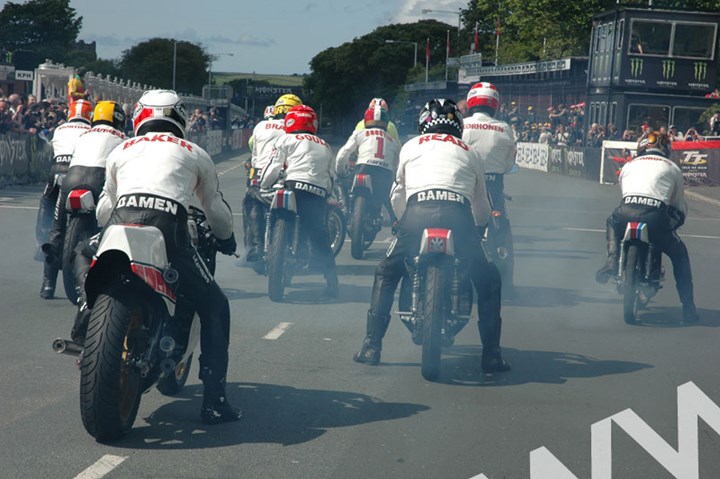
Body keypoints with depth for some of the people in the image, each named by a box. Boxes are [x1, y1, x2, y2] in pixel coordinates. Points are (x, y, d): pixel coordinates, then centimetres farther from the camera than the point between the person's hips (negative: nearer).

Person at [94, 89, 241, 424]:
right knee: (215, 309, 9)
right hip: (167, 227, -3)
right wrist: (227, 239, 52)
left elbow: (103, 209, 33)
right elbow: (216, 209, 32)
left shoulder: (121, 150, 30)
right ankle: (214, 402, 3)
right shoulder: (194, 153, 25)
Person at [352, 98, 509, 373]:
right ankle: (491, 355, 11)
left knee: (386, 274, 21)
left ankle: (371, 347, 14)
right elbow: (483, 211, 33)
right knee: (488, 281, 18)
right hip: (458, 214, 0)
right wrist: (477, 226, 54)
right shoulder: (470, 153, 29)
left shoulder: (411, 146, 27)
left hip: (416, 212, 0)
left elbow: (397, 196, 31)